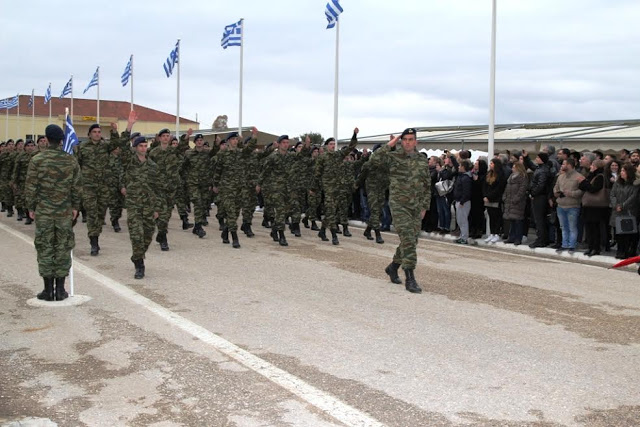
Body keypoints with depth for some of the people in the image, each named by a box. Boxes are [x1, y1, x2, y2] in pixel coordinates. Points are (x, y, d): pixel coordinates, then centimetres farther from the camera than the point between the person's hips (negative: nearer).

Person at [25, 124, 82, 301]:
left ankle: (48, 290, 8)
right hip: (65, 212, 2)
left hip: (43, 212, -2)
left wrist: (31, 207, 6)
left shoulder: (37, 160, -7)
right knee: (63, 249, 7)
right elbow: (77, 187, 2)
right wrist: (75, 207, 13)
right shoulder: (71, 160, -1)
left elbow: (31, 187, -5)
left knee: (45, 249, 5)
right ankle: (60, 290, 10)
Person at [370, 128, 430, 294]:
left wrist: (424, 207, 10)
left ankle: (393, 267, 33)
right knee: (407, 239, -13)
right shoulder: (393, 157, -3)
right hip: (399, 205, -5)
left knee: (411, 241, 10)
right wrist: (389, 145, -17)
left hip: (416, 207, 5)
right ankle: (410, 279, -11)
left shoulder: (423, 161, 10)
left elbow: (427, 185, 14)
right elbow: (374, 160, -21)